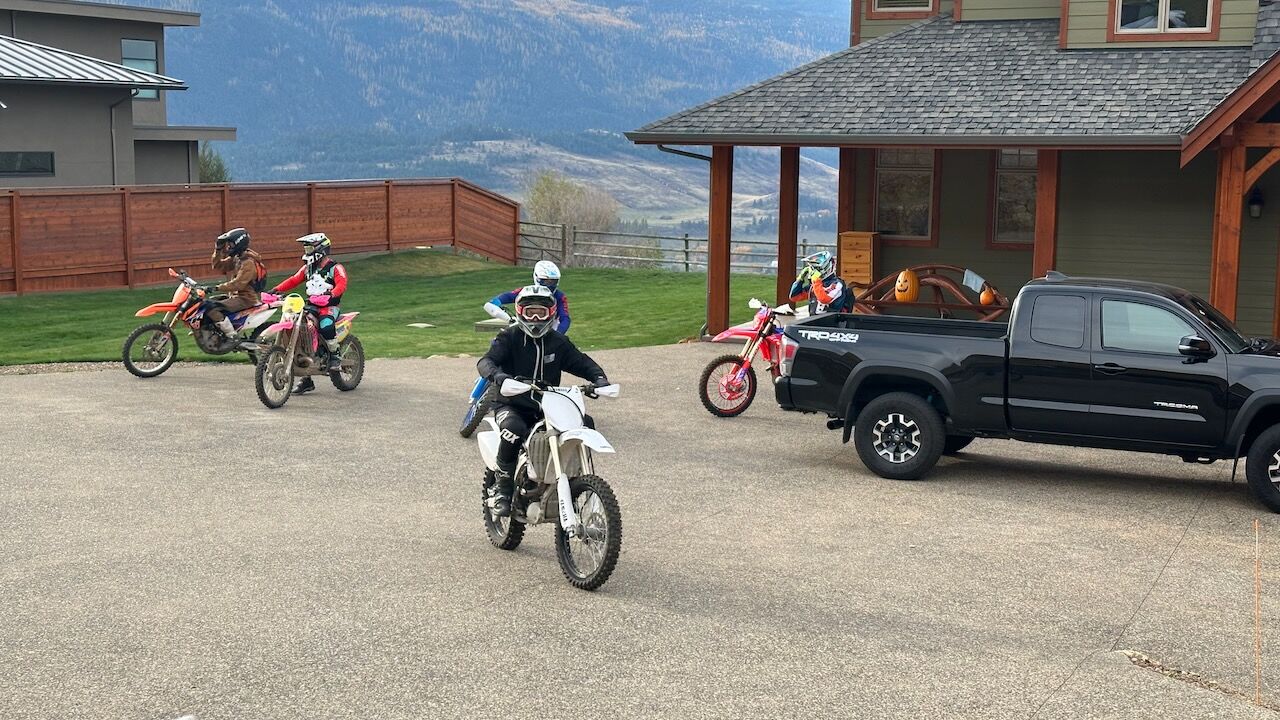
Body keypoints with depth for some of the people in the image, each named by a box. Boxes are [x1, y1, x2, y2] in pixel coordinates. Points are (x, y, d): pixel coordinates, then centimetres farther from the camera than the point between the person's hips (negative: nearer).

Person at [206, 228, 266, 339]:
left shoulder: (249, 263, -19)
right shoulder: (235, 258, 10)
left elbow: (238, 283, -27)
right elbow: (218, 266, 15)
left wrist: (218, 288, -28)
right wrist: (218, 250, 2)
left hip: (245, 299, -10)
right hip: (235, 295, 10)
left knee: (211, 309, -25)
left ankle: (232, 336, -23)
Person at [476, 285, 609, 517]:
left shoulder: (558, 342, 9)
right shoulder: (509, 337, -4)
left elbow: (581, 362, 7)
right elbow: (486, 361, -18)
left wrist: (598, 377, -16)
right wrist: (496, 375, -41)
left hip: (547, 407, 4)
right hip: (511, 405, -4)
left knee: (585, 423, -17)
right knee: (514, 429, -38)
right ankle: (503, 486, -18)